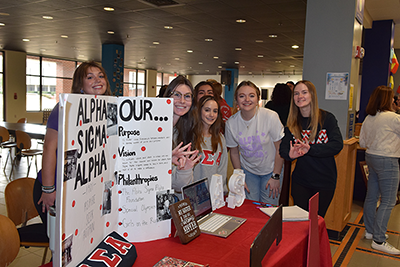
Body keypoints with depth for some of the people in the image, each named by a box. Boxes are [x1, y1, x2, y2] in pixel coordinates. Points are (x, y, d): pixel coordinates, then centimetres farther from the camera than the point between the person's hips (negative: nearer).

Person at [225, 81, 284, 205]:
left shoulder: (271, 117, -22)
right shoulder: (231, 123, -14)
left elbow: (280, 148, -13)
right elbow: (234, 152, -1)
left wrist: (276, 176, -11)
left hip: (271, 170, -2)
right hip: (248, 171, 2)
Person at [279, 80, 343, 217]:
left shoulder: (327, 118, -7)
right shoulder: (292, 122, 2)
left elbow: (337, 144, -17)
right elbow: (283, 148, -6)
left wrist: (310, 149, -31)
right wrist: (290, 154, -30)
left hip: (325, 181, -2)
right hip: (300, 181, 2)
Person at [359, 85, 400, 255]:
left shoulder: (368, 119, 6)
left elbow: (362, 142, 11)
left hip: (371, 157, 8)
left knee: (372, 196, 15)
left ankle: (370, 231, 28)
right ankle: (378, 240, -1)